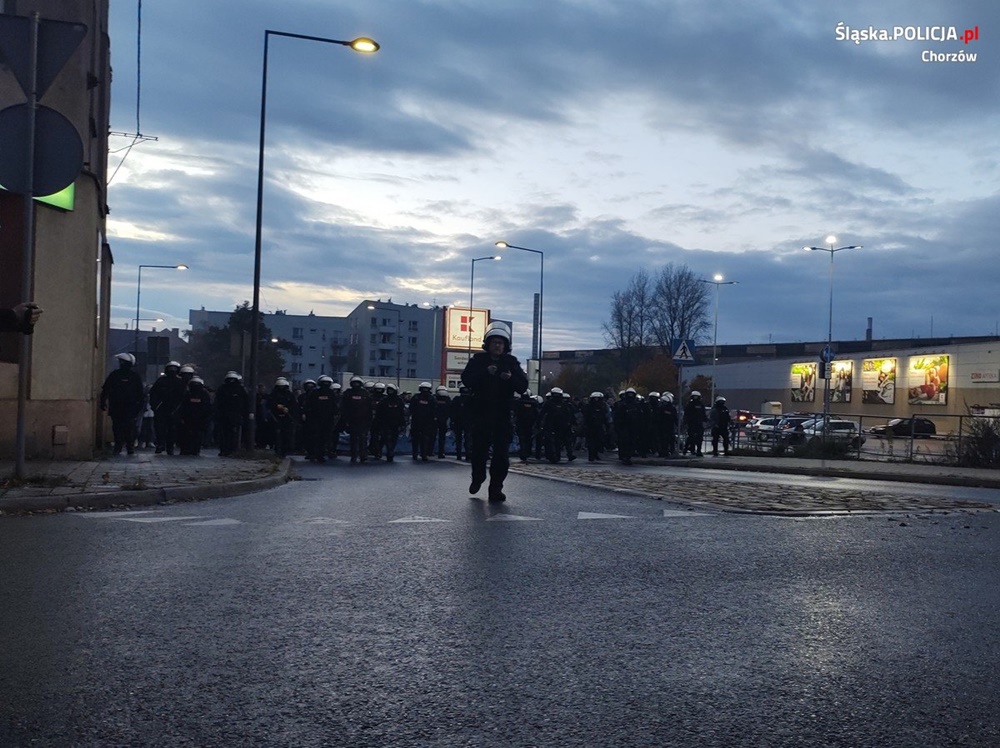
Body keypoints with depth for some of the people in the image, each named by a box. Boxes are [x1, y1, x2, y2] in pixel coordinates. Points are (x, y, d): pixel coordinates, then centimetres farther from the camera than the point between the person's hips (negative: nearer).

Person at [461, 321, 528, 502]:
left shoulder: (512, 362, 6)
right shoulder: (478, 360, 3)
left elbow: (523, 386, 0)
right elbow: (466, 380, -9)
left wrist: (511, 378, -20)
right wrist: (485, 373, -22)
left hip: (503, 416, 1)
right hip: (481, 414, 0)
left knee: (502, 454, -4)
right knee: (479, 450, 7)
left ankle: (496, 489, 1)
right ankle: (478, 477, 34)